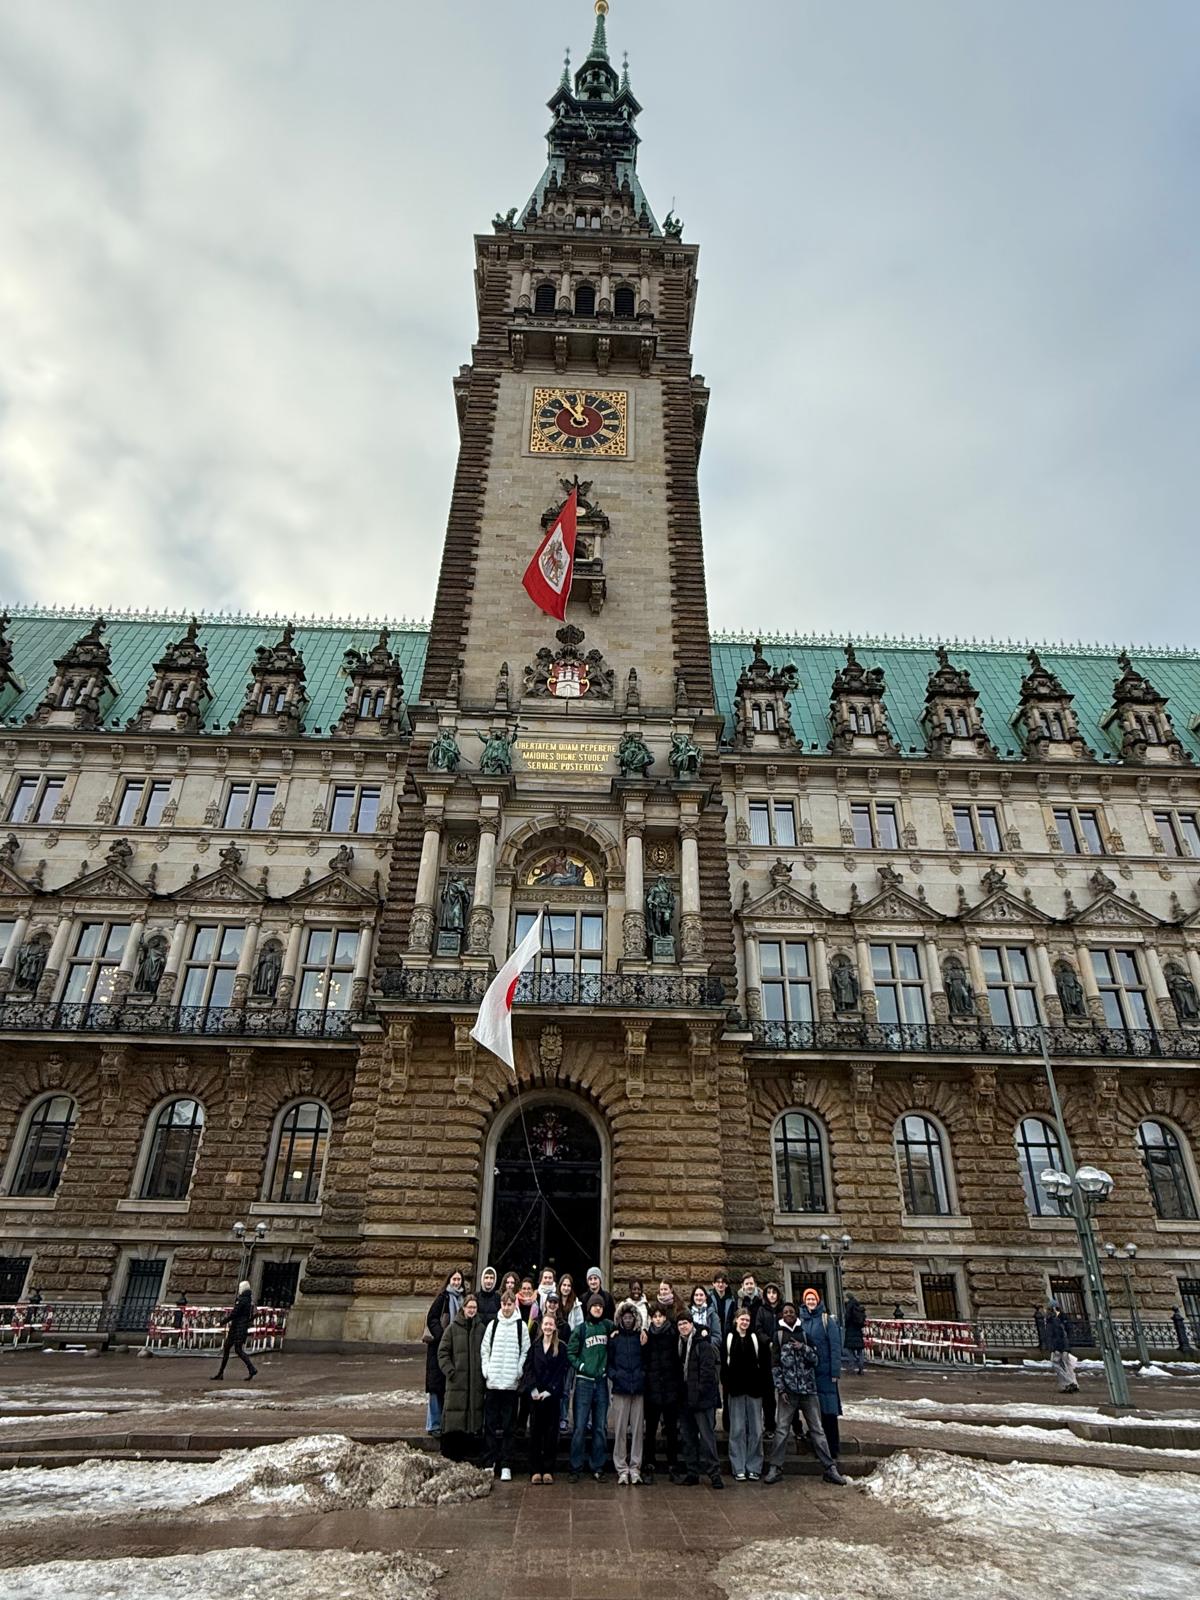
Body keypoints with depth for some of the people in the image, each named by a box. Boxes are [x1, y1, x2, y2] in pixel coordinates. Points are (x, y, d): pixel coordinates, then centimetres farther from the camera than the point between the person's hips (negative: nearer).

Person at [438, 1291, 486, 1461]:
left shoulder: (482, 1328, 6)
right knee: (454, 1414, -2)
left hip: (476, 1380, 2)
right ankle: (451, 1451, 9)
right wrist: (449, 1370, -7)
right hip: (456, 1379, -2)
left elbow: (486, 1352, 10)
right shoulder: (453, 1327, 0)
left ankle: (469, 1451, 15)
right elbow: (442, 1351, 1)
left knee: (474, 1412, 3)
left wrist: (484, 1370, 0)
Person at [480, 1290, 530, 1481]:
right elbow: (484, 1350, 10)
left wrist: (518, 1372, -7)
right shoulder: (492, 1325, 8)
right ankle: (489, 1463, 13)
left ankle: (506, 1466, 9)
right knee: (490, 1425, 5)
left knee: (508, 1426, 3)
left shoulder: (521, 1326, 2)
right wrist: (486, 1370, -1)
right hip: (493, 1382, 2)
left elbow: (525, 1352, 2)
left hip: (511, 1383, -2)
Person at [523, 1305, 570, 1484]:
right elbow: (528, 1368, 1)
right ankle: (535, 1470, 10)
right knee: (535, 1432, 3)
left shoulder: (561, 1348, 2)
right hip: (535, 1395, 1)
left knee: (551, 1432, 2)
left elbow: (561, 1372, -4)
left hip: (552, 1395, -1)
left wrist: (549, 1391, -11)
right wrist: (533, 1389, -11)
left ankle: (548, 1470, 10)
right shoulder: (534, 1346, 6)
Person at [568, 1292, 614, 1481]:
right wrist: (581, 1366, -12)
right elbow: (570, 1352, 0)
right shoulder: (581, 1329, -2)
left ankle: (598, 1467, 17)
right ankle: (575, 1468, 7)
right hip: (584, 1382, -3)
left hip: (601, 1382, 3)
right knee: (580, 1427, -3)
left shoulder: (608, 1326, 4)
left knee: (600, 1428, 7)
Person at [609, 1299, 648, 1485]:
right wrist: (614, 1374, -10)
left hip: (638, 1388, 1)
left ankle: (635, 1468, 13)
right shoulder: (614, 1336, 4)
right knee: (620, 1430, 0)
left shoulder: (641, 1335, 7)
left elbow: (647, 1360, 14)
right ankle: (622, 1469, 9)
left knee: (637, 1429, 4)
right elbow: (608, 1361, 5)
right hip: (620, 1389, -1)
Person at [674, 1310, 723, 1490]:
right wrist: (680, 1395, 10)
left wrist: (700, 1392, -19)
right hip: (685, 1399, 8)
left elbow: (708, 1370, -15)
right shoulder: (681, 1344, 13)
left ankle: (714, 1472, 0)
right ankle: (691, 1472, 21)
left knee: (707, 1435, -6)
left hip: (702, 1399, -8)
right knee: (687, 1436, 12)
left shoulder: (703, 1344, -9)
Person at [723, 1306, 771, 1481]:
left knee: (756, 1429, 4)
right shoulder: (728, 1339, -1)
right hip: (735, 1389, -1)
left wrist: (763, 1384, -3)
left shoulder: (757, 1339, 4)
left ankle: (754, 1468, 14)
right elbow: (723, 1365, -2)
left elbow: (764, 1364, 5)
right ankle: (739, 1469, 10)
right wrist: (726, 1386, -8)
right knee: (737, 1429, 3)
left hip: (754, 1388, 1)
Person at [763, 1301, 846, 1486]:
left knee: (817, 1429, 4)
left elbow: (815, 1359, 6)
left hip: (808, 1388, 2)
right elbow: (775, 1364, 0)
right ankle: (775, 1468, 5)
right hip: (788, 1389, -2)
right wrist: (780, 1388, -7)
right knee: (781, 1429, -3)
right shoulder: (779, 1334, 3)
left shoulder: (804, 1333, 9)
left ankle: (830, 1468, 9)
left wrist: (803, 1348, -12)